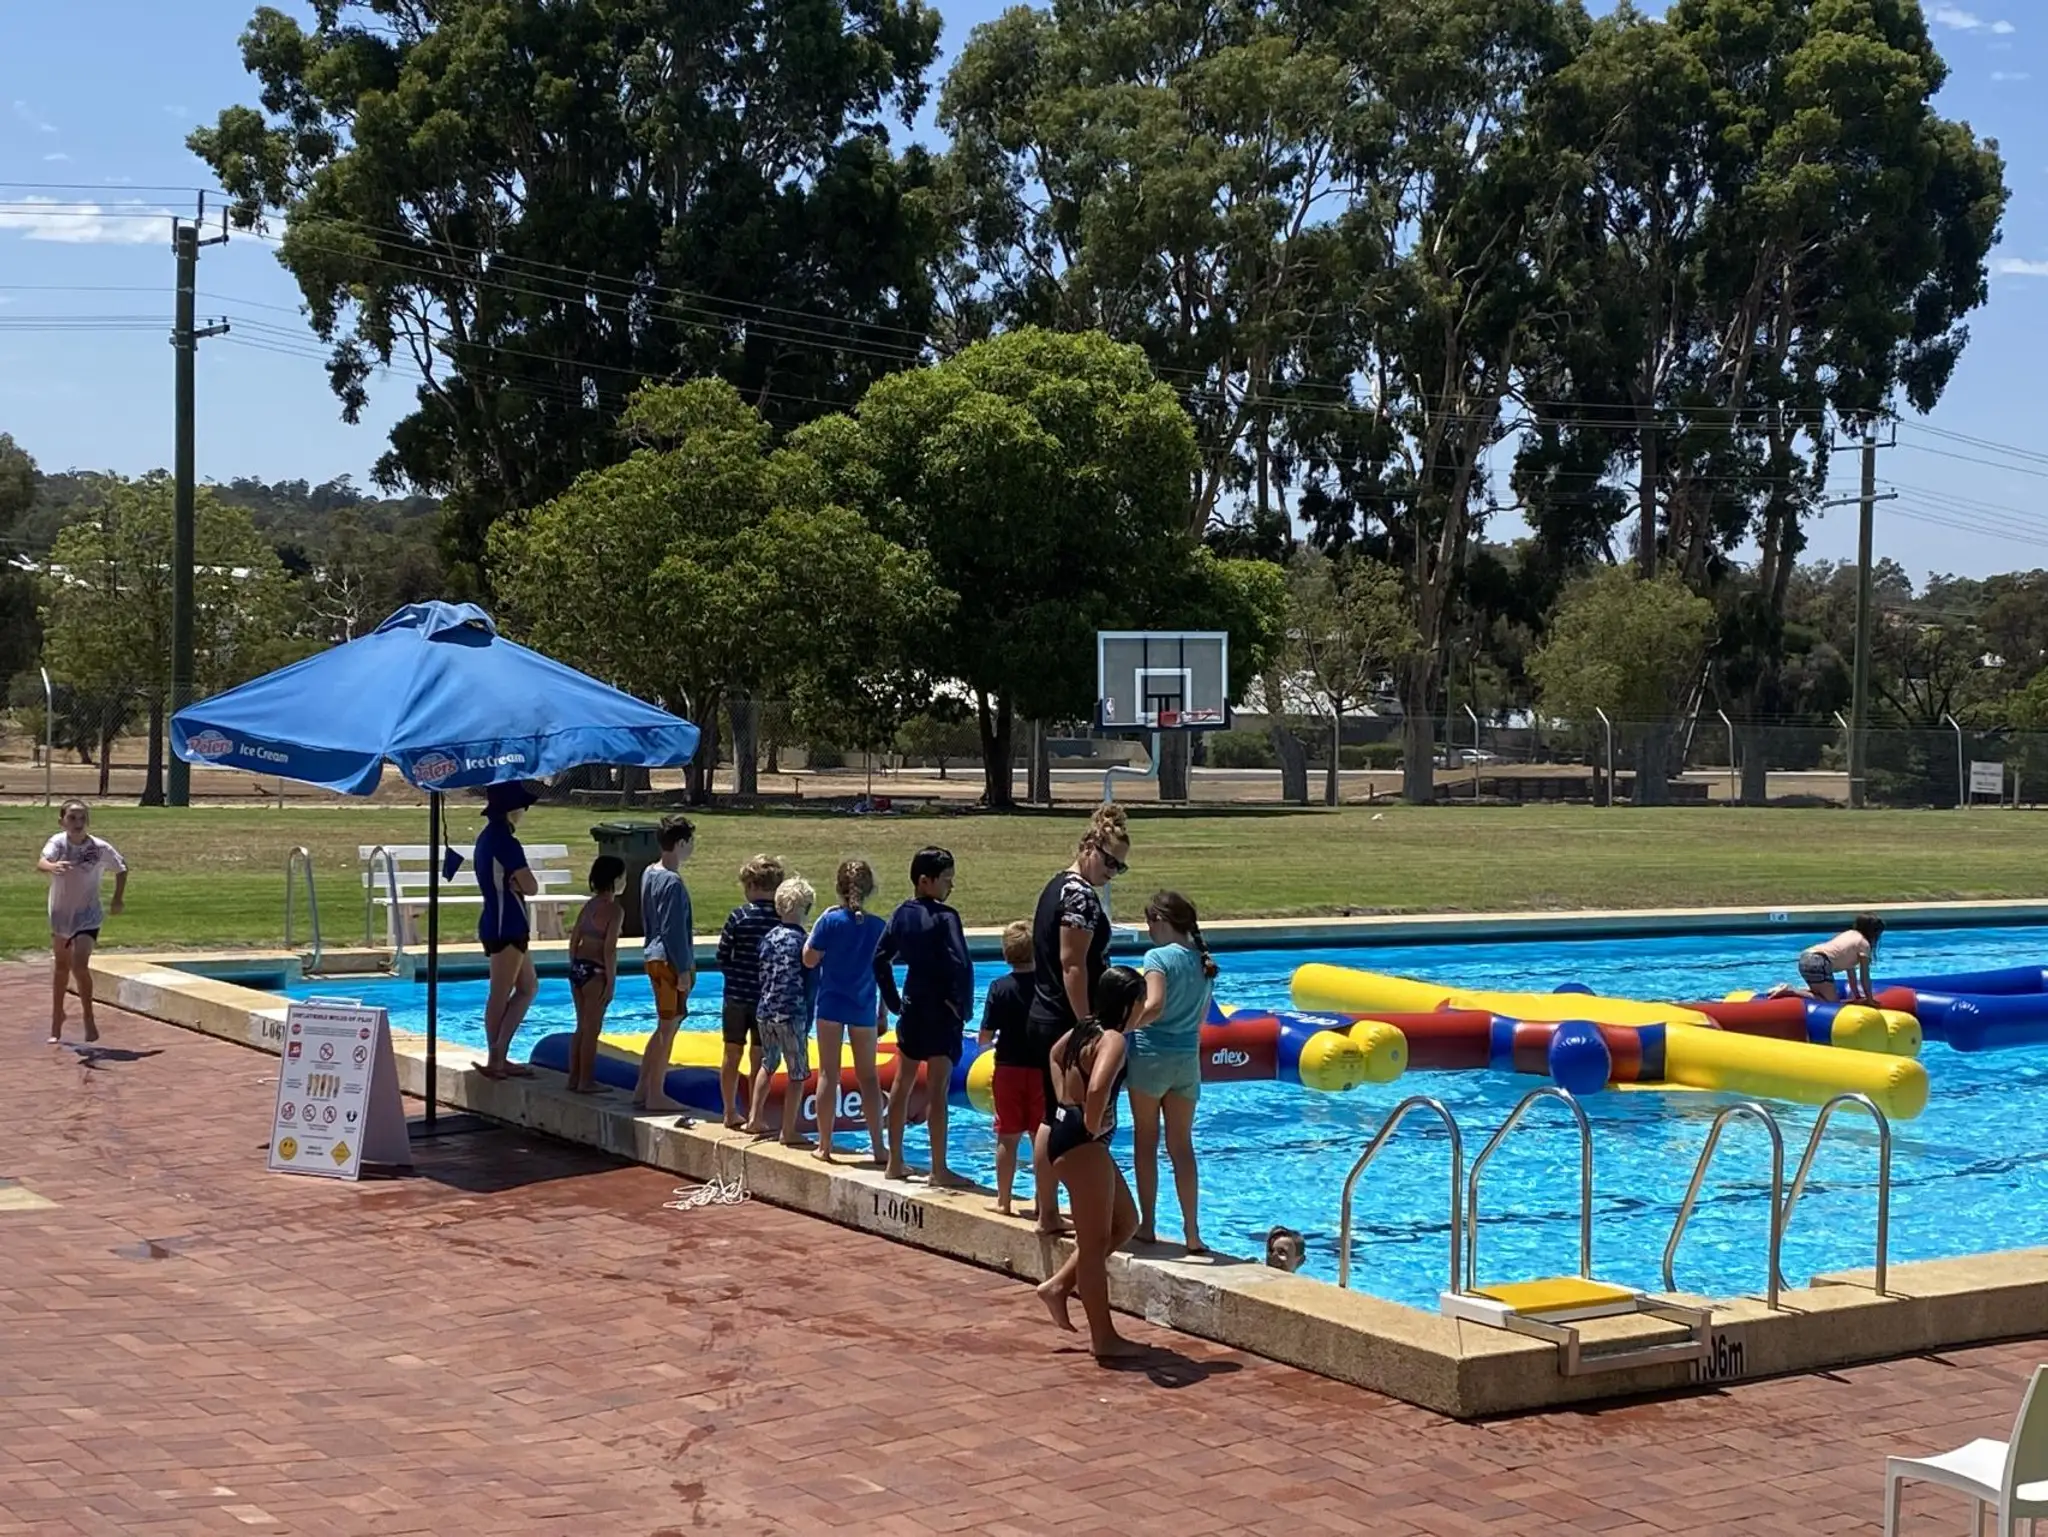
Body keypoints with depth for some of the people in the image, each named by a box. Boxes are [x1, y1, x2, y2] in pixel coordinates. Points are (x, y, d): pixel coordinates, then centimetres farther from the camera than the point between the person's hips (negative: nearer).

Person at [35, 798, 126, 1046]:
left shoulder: (100, 848, -15)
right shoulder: (58, 842, -16)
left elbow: (121, 868, 3)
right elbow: (41, 862, -36)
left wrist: (118, 899, 0)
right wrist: (52, 866, -58)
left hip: (87, 916, -2)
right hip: (60, 914, 2)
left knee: (79, 965, -20)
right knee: (61, 966, 19)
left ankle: (89, 1019, -4)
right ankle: (57, 1015, 39)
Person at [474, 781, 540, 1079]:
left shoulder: (487, 838, 14)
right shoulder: (505, 842, -17)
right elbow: (531, 887, -17)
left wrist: (515, 883, -4)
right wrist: (522, 882, 3)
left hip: (501, 923, 10)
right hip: (507, 925, -10)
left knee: (528, 987, 15)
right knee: (500, 995, -4)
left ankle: (499, 1055, 14)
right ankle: (495, 1060, 1)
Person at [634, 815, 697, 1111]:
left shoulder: (650, 873, 11)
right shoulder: (672, 882, -18)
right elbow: (674, 930, -20)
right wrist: (683, 970, -17)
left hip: (654, 957, 10)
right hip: (670, 962, -10)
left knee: (665, 1027, 16)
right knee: (667, 1028, -2)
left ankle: (642, 1089, 19)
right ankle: (656, 1096, 4)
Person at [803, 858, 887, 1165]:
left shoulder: (830, 921, -10)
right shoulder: (878, 926, -3)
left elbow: (809, 959, -5)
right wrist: (883, 1013, 10)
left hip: (831, 1005, -2)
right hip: (864, 1009, 2)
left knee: (828, 1075, 5)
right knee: (868, 1077, 10)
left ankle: (824, 1145, 6)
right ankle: (878, 1147, 10)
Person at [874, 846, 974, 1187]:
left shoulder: (902, 914, 5)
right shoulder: (945, 917, -15)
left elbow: (881, 959, 9)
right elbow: (961, 966, -23)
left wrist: (894, 1002, 13)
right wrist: (963, 1006, -11)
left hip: (911, 1008, 7)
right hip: (942, 1012, -7)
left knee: (903, 1082, 14)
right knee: (937, 1089, -4)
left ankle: (895, 1163, 21)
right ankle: (939, 1171, -1)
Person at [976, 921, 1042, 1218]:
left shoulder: (999, 987, -8)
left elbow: (985, 1037, -8)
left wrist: (988, 1039, 13)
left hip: (1008, 1069, 0)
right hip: (1042, 1068, 0)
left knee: (1008, 1138, 9)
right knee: (1042, 1138, 6)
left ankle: (1003, 1200, 15)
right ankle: (1043, 1202, 8)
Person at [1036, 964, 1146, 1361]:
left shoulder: (1087, 1030, 11)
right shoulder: (1113, 1040, -17)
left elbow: (1056, 1054, 33)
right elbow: (1098, 1088, -37)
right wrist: (1093, 1124, -19)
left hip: (1069, 1135, 10)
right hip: (1082, 1143, -10)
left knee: (1125, 1222, 20)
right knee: (1096, 1241, -1)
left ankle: (1059, 1285, 21)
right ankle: (1103, 1338, 7)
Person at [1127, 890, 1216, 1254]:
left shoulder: (1158, 956, -14)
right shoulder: (1203, 960, 8)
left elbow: (1154, 1006, -27)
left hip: (1152, 1055, -5)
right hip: (1188, 1058, 5)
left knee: (1145, 1142, 8)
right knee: (1182, 1145, 9)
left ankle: (1147, 1226, 12)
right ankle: (1192, 1233, 6)